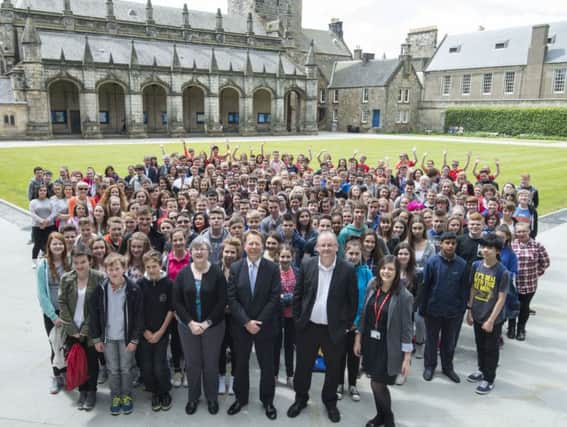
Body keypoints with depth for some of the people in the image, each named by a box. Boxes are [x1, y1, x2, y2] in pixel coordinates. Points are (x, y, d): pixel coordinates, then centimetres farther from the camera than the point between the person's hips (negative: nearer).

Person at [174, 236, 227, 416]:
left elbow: (222, 301, -9)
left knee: (211, 363, 8)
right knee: (192, 364, 10)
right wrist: (190, 323, -12)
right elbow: (177, 301, -3)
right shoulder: (183, 273, -2)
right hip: (187, 326, 2)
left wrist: (207, 323, -14)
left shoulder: (217, 272, -8)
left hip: (213, 326, -1)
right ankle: (193, 397, 30)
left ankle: (212, 398, 28)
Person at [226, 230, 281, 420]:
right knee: (241, 364, 15)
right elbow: (231, 298, -6)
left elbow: (275, 298, -10)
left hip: (265, 325, -1)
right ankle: (241, 398, 34)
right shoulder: (235, 267, -3)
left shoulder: (273, 268, -7)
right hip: (241, 325, 1)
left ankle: (267, 400, 29)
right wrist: (246, 321, -14)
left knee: (267, 365, 10)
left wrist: (259, 322, -14)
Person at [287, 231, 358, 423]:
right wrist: (297, 319, 2)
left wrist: (348, 323, -1)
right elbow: (297, 294, 3)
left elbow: (353, 299, -2)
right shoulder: (307, 265, -5)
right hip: (308, 326, 1)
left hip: (334, 328, -1)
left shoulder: (348, 269, -10)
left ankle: (330, 402, 37)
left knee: (333, 368, 14)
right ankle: (300, 399, 37)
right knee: (303, 365, 15)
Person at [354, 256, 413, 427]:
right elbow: (364, 315, 6)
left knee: (378, 384, 1)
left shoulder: (404, 296, -16)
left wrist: (407, 358, -11)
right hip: (370, 343, 5)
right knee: (376, 383, 15)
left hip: (388, 347, -5)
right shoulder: (372, 289, -2)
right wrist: (358, 339, 7)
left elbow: (406, 328, -13)